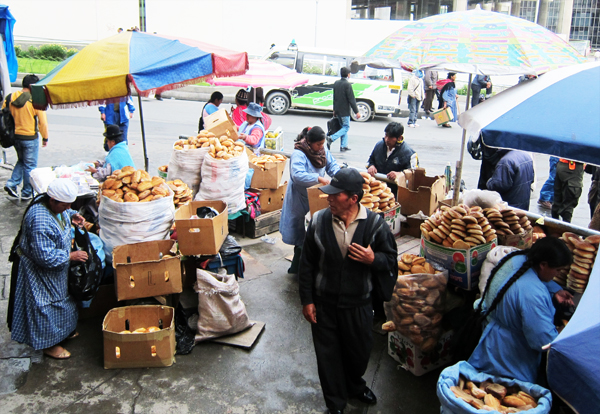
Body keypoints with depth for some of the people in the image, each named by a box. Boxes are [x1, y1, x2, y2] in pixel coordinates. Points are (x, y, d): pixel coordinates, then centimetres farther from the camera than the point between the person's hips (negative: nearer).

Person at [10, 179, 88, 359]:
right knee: (48, 306, 7)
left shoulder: (54, 204, -10)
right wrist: (71, 256, -24)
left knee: (61, 298, 26)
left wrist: (72, 216, -4)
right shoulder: (40, 222, -37)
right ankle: (49, 344, 26)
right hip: (41, 271, -10)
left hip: (57, 267, 10)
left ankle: (63, 330, 47)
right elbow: (46, 257, -34)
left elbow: (64, 213, 17)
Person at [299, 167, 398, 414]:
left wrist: (372, 259, -24)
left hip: (358, 305, 0)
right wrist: (307, 300, -2)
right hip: (324, 303, 0)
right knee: (327, 354, 13)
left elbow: (391, 258, -1)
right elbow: (307, 263, -3)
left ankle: (355, 385, 53)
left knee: (359, 351, 20)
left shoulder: (374, 224, -13)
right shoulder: (319, 221, -10)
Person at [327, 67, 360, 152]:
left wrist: (334, 110, 23)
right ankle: (331, 138, -14)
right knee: (346, 127, 1)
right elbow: (351, 99, -17)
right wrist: (356, 112, -13)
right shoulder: (347, 84, -16)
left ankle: (343, 146, 14)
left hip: (338, 110, 8)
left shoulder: (336, 83, 7)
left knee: (343, 127, 15)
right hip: (344, 110, -8)